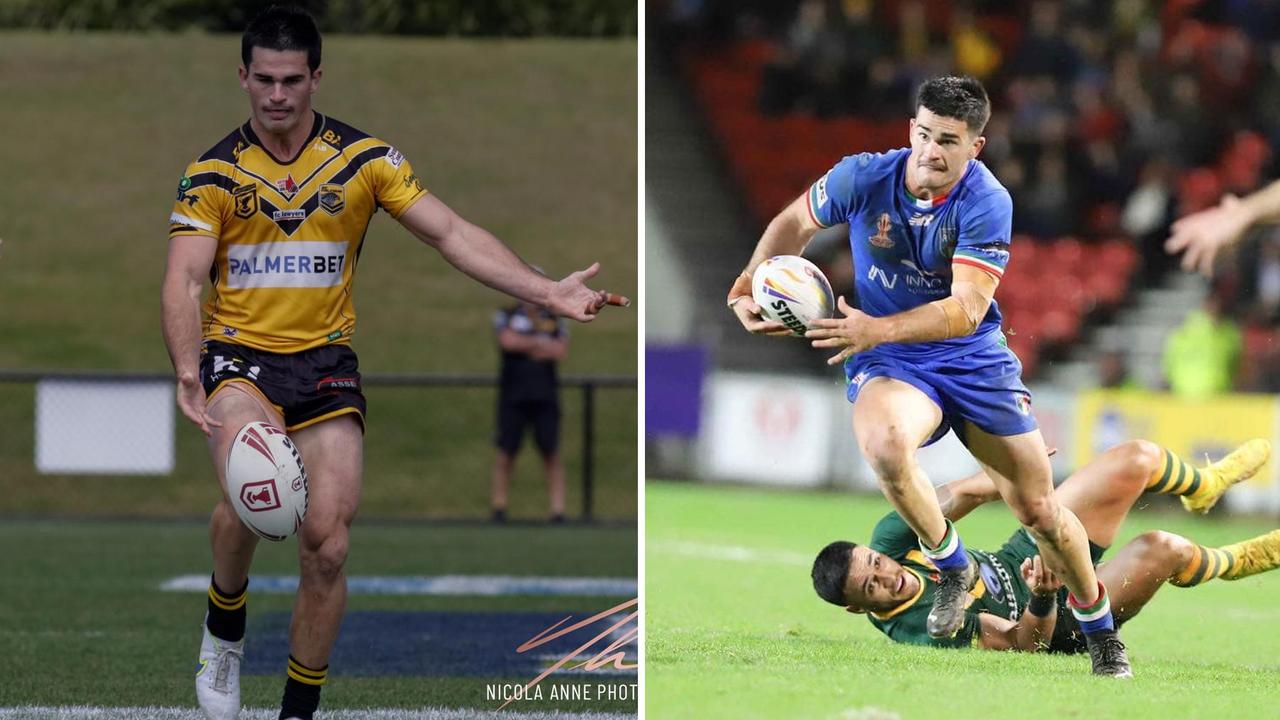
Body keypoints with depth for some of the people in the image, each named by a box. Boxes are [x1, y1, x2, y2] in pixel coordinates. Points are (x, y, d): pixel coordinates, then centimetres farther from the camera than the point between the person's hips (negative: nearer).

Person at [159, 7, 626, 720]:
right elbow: (184, 281, -10)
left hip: (325, 364, 2)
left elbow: (451, 234, -1)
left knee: (327, 546, -10)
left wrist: (548, 291, -12)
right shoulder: (214, 173, -3)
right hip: (238, 353, -2)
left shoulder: (364, 158, 1)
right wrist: (189, 375, -28)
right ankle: (225, 627, -2)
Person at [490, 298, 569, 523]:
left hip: (545, 397, 1)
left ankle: (558, 510, -4)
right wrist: (542, 342, -4)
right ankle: (499, 507, 9)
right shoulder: (505, 317, 9)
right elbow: (508, 341, -11)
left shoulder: (554, 321, 13)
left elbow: (561, 351, -2)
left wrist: (524, 345, -4)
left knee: (552, 452, -4)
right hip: (513, 396, -1)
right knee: (506, 451, -2)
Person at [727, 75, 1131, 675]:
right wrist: (747, 289, -5)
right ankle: (953, 567, -9)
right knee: (885, 444, -36)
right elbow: (795, 223, 9)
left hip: (973, 357, 0)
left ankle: (1099, 627, 30)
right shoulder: (862, 178, -12)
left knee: (1039, 512, 3)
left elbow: (966, 310, -27)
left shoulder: (987, 203, -19)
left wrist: (879, 330, -39)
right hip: (888, 363, 0)